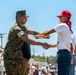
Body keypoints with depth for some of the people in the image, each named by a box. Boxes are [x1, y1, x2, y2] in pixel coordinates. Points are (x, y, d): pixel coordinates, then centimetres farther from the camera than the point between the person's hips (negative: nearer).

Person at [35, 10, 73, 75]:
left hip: (63, 53, -9)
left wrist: (38, 35, 11)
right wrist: (49, 45, 25)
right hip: (67, 53, 9)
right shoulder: (68, 28, 23)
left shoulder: (63, 25, -3)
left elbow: (48, 33, -3)